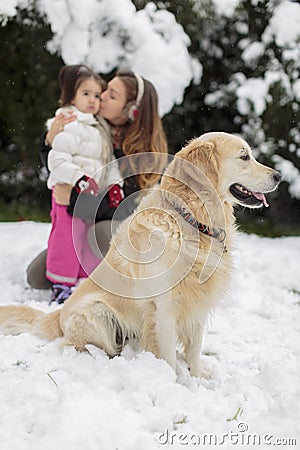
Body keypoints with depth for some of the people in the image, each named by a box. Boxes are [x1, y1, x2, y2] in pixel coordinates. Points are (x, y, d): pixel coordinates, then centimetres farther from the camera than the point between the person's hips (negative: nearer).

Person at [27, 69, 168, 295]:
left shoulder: (145, 150, -20)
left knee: (101, 233, -39)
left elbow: (126, 207, -25)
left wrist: (73, 199, -32)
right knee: (37, 277, -2)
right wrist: (50, 140, -22)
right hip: (84, 221, 5)